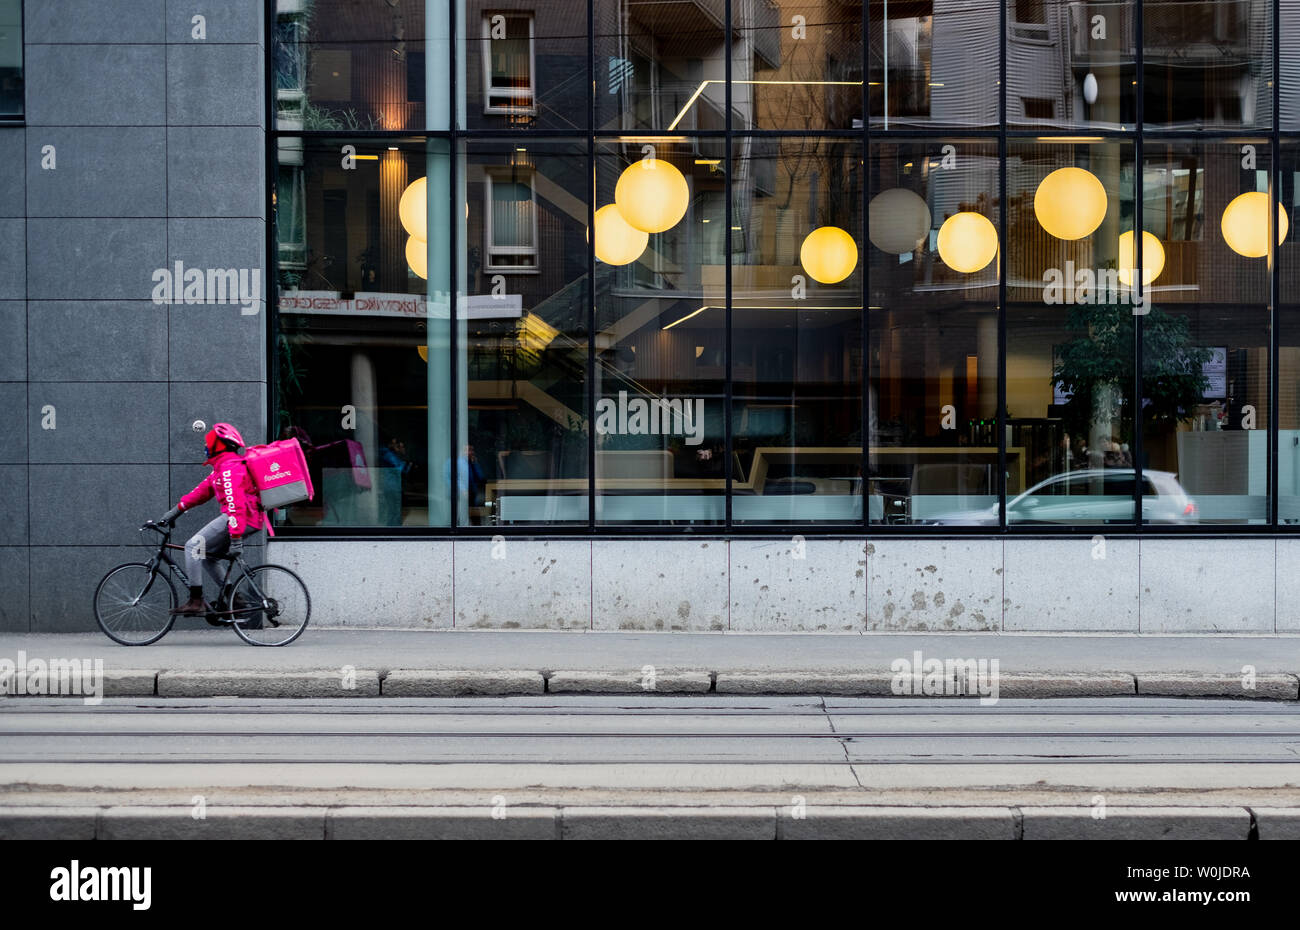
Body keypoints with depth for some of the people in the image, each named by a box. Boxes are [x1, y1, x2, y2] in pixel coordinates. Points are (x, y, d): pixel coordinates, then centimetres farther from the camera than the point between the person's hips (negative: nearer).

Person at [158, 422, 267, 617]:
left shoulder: (229, 468, -14)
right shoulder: (222, 466, 21)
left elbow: (236, 504, -23)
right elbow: (204, 490, 25)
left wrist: (236, 538, -28)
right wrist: (177, 509, 23)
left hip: (243, 519, -10)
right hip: (250, 520, 10)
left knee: (193, 546, -11)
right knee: (207, 555, 17)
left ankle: (196, 601, -14)